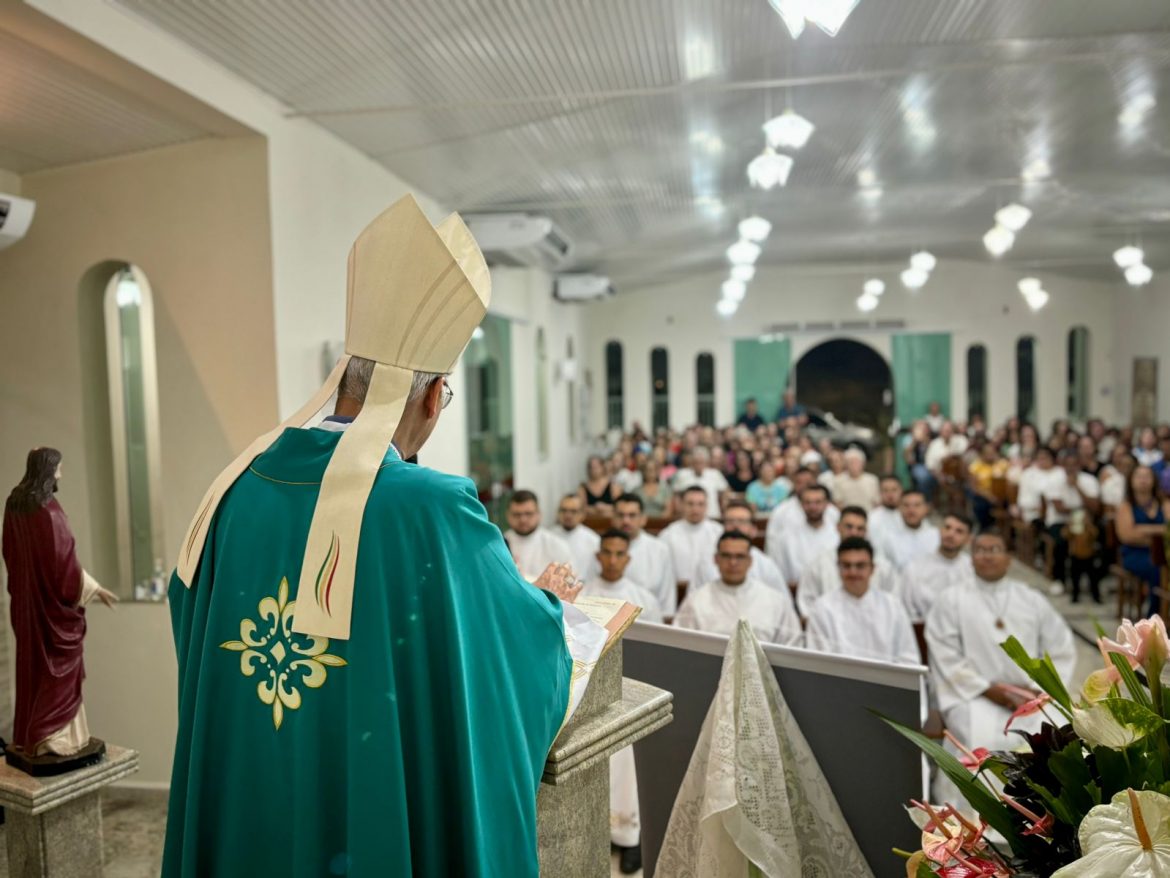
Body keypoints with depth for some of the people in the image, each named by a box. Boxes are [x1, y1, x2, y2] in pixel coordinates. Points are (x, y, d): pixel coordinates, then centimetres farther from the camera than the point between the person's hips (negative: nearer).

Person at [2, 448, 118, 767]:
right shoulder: (48, 510, -21)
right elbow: (64, 559, -19)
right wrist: (94, 589, -10)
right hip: (51, 597, -8)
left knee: (32, 662, 16)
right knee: (56, 666, 2)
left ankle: (27, 737, 25)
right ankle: (53, 738, 7)